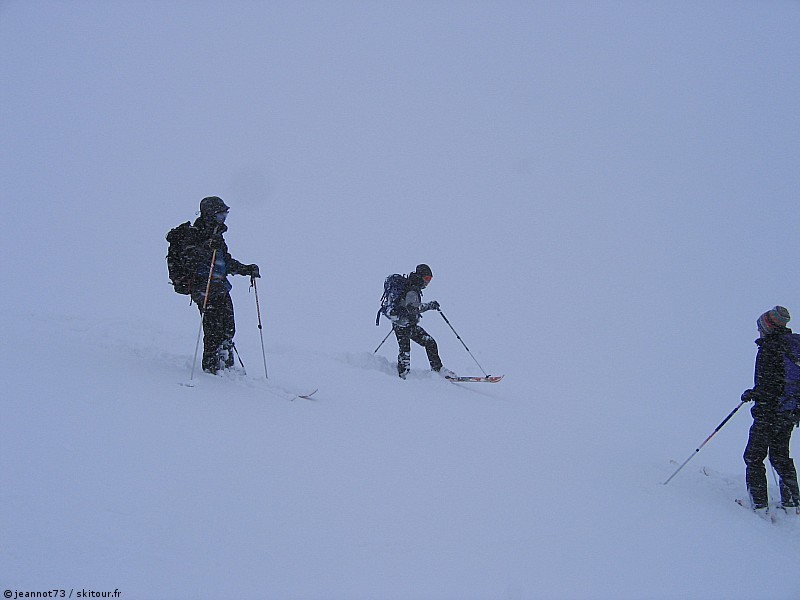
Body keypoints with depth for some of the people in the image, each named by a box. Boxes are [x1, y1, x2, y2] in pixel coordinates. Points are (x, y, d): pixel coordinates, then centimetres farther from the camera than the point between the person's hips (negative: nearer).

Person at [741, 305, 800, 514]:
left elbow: (770, 386, -21)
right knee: (780, 455, 20)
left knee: (754, 457, 3)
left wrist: (753, 394, -5)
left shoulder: (769, 348, -16)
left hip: (770, 412, -8)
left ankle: (759, 503, 1)